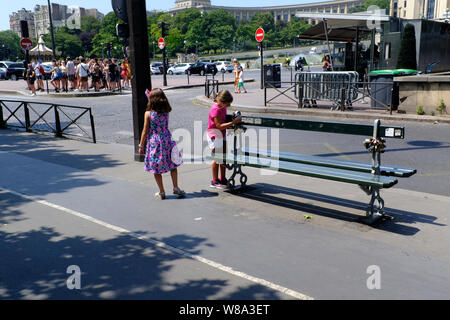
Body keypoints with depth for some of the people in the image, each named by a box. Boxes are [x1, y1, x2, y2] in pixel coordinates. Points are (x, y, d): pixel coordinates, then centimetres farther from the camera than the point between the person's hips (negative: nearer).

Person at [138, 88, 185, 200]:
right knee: (173, 164, 17)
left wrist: (141, 146, 2)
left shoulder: (148, 113, -10)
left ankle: (162, 192, 13)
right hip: (167, 140, 3)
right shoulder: (166, 112, -2)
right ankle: (176, 188, 15)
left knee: (156, 168, 9)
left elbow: (145, 131, -7)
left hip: (153, 142, -2)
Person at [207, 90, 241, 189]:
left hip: (222, 135, 8)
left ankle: (222, 179, 23)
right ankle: (215, 181, 12)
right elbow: (219, 126, -29)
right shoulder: (215, 110, -25)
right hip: (214, 136, -8)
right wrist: (233, 122, -33)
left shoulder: (223, 106, 2)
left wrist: (232, 116, 4)